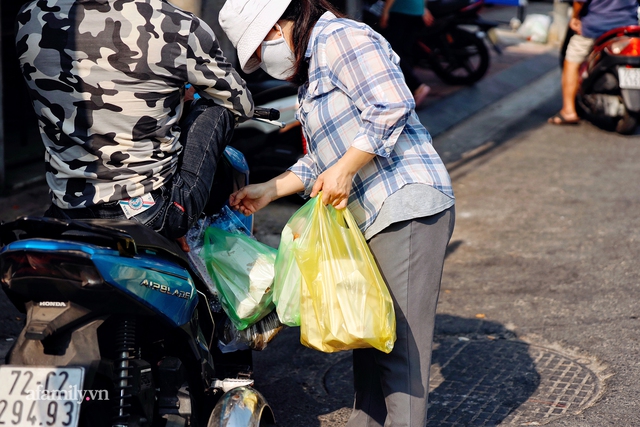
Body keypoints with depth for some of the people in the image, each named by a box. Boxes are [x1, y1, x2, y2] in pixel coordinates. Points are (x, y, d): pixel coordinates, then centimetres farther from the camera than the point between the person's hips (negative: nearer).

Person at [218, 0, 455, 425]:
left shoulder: (342, 39, -9)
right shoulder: (312, 71, 23)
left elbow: (392, 106, -22)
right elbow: (323, 160, 26)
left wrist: (344, 171, -19)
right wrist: (268, 190, 21)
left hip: (406, 208, -11)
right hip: (374, 216, 11)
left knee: (400, 342, -8)